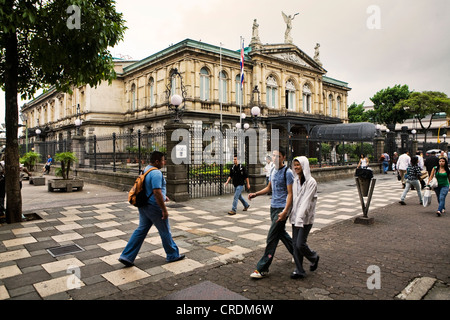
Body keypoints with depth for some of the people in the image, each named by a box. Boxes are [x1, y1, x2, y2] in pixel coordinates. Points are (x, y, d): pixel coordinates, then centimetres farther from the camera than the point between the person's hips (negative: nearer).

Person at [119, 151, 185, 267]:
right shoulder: (156, 173, -22)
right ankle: (172, 255, 22)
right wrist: (164, 210, -22)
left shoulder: (146, 169, 11)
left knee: (141, 230, 14)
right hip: (154, 206, -9)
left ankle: (126, 256, 14)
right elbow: (157, 193, -27)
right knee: (165, 231, 6)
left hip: (144, 205, 9)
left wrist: (163, 196, 24)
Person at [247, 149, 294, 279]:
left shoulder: (287, 172, -14)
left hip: (282, 208, -8)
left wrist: (285, 211, -26)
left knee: (272, 238, -7)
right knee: (281, 233, 20)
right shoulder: (273, 170, 10)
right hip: (273, 206, 8)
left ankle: (263, 269, -2)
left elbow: (290, 194, -17)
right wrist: (255, 194, 5)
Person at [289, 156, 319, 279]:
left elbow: (306, 201, -18)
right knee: (295, 244, 7)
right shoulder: (295, 180, 9)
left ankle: (314, 257, 26)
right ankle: (299, 270, 19)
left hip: (306, 217, -6)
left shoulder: (311, 182, -12)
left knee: (300, 244, -6)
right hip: (295, 216, 6)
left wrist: (299, 218, -22)